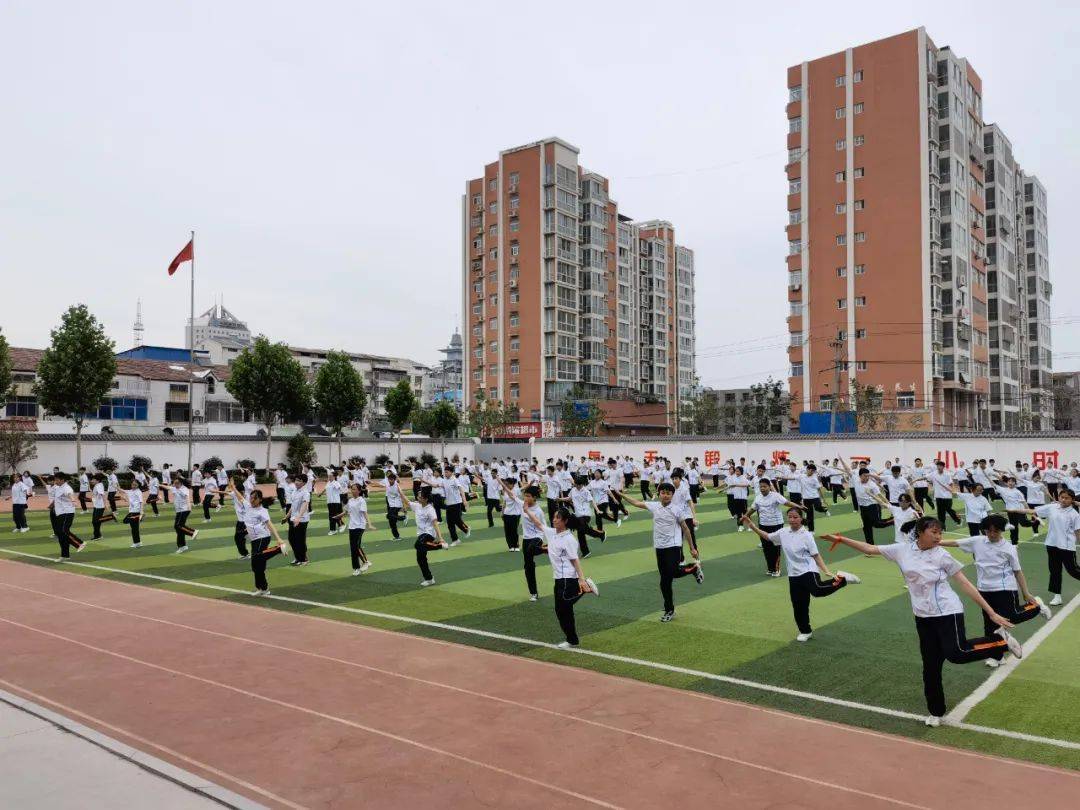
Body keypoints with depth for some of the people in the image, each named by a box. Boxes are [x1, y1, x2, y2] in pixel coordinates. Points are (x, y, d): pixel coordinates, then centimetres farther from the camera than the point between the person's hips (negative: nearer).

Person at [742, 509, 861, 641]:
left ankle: (841, 579, -10)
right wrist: (751, 525, 6)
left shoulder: (806, 535, -8)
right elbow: (766, 536, 16)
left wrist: (827, 572, -15)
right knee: (798, 606, 8)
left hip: (809, 571, -5)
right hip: (794, 575, 5)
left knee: (817, 591, -33)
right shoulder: (783, 532, 4)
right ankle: (805, 631, 27)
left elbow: (816, 555, -7)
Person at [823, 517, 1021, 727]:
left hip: (948, 613, -3)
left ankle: (1000, 640, 0)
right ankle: (936, 712, 24)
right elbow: (870, 549, 5)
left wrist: (991, 613, -6)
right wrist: (840, 539, -1)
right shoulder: (903, 550, 0)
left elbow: (966, 585, -5)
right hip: (923, 617, 4)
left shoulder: (942, 555, -7)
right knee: (930, 667, 8)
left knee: (956, 654, -24)